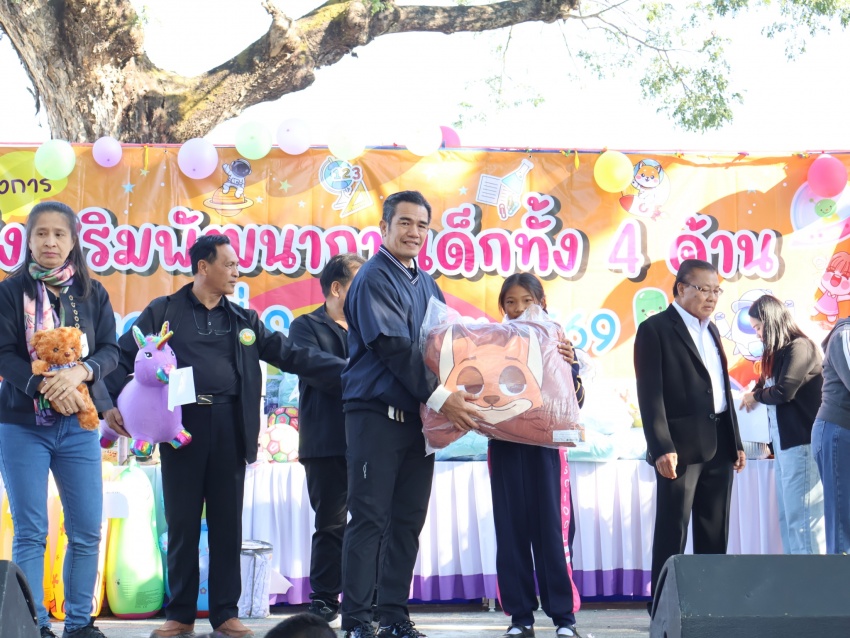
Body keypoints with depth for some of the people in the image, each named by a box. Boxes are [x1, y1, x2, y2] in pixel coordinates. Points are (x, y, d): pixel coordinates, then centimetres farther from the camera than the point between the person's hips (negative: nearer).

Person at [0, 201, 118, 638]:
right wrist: (43, 385, -21)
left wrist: (80, 372, -18)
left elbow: (110, 351, 2)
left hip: (78, 425, 3)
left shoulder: (92, 293, 8)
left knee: (87, 531, 3)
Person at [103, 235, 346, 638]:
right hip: (182, 424, -2)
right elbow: (123, 356, 3)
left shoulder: (244, 319, 14)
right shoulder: (163, 312, 5)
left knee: (227, 523, 4)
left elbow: (291, 355, 9)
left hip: (229, 428, 3)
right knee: (182, 522, 2)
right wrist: (112, 403, -13)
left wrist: (347, 370, 1)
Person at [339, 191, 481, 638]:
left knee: (408, 520, 8)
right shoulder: (374, 278, -8)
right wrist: (439, 397, -20)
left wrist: (452, 394, 1)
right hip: (377, 412, -7)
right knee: (369, 518, -5)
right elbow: (392, 346, -16)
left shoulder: (426, 284, 15)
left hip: (417, 415, 7)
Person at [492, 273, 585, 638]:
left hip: (544, 445, -1)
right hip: (504, 446, 1)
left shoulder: (558, 344, 4)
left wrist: (569, 366, -17)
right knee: (511, 529, 3)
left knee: (549, 528, -1)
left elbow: (576, 401, -1)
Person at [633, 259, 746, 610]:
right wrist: (662, 448, -19)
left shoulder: (711, 330, 18)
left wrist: (736, 441, 15)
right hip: (682, 446, -7)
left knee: (715, 534, 10)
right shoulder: (655, 329, -6)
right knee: (672, 533, -3)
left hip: (719, 445, 7)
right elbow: (650, 393, -12)